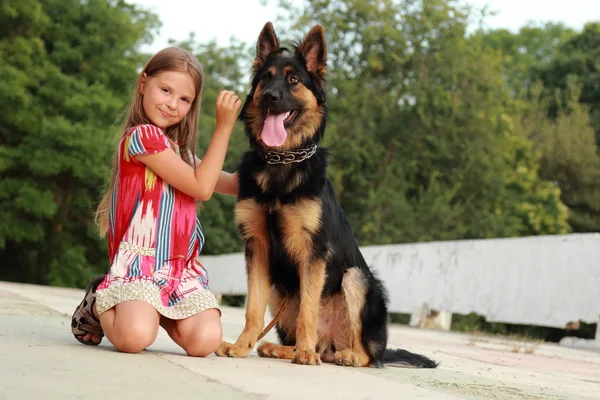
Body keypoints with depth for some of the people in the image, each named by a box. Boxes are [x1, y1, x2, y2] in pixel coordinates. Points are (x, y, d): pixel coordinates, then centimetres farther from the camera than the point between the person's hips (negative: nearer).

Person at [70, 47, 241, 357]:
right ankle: (99, 303, 4)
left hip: (183, 269, 7)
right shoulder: (142, 134, -7)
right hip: (140, 263, -7)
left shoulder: (178, 148, 20)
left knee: (205, 341, -19)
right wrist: (224, 126, -6)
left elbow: (232, 185, 18)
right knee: (134, 337, -31)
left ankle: (154, 309, 12)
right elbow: (202, 187, -9)